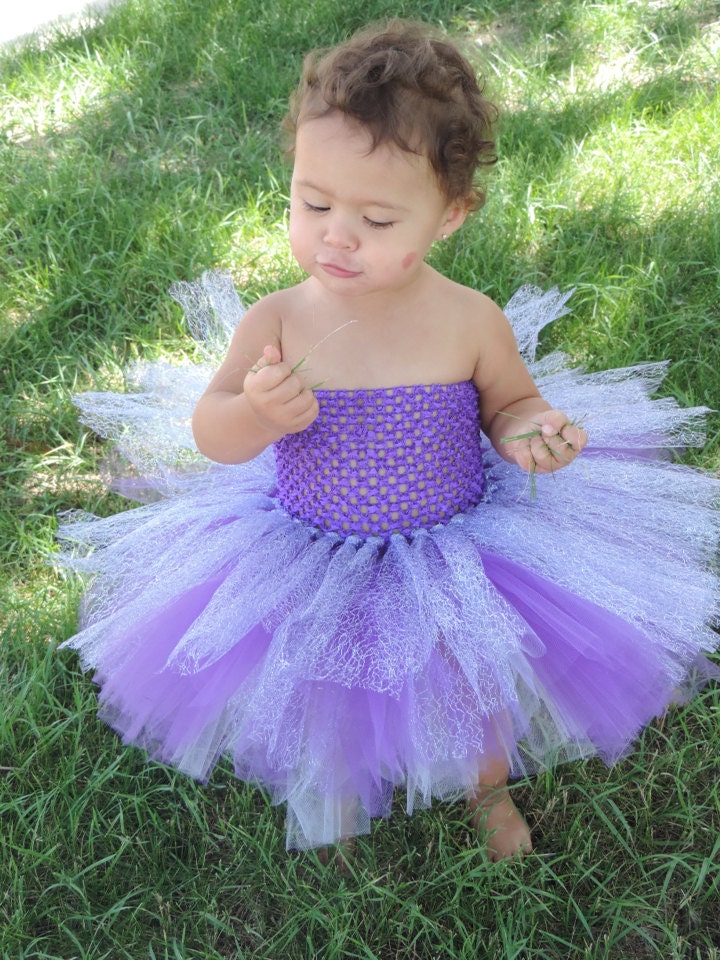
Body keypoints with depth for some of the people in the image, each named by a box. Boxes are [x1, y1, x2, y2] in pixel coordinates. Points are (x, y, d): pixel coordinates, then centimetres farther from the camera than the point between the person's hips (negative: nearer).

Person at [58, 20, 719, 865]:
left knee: (480, 694, 22)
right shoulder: (276, 323, -21)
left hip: (452, 564, 0)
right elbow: (213, 435, -14)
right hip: (314, 565, 1)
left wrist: (527, 434, -26)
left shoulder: (472, 323, -21)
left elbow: (511, 401, -3)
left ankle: (488, 793, 59)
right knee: (327, 704, 24)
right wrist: (258, 415, -36)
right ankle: (337, 811, 60)